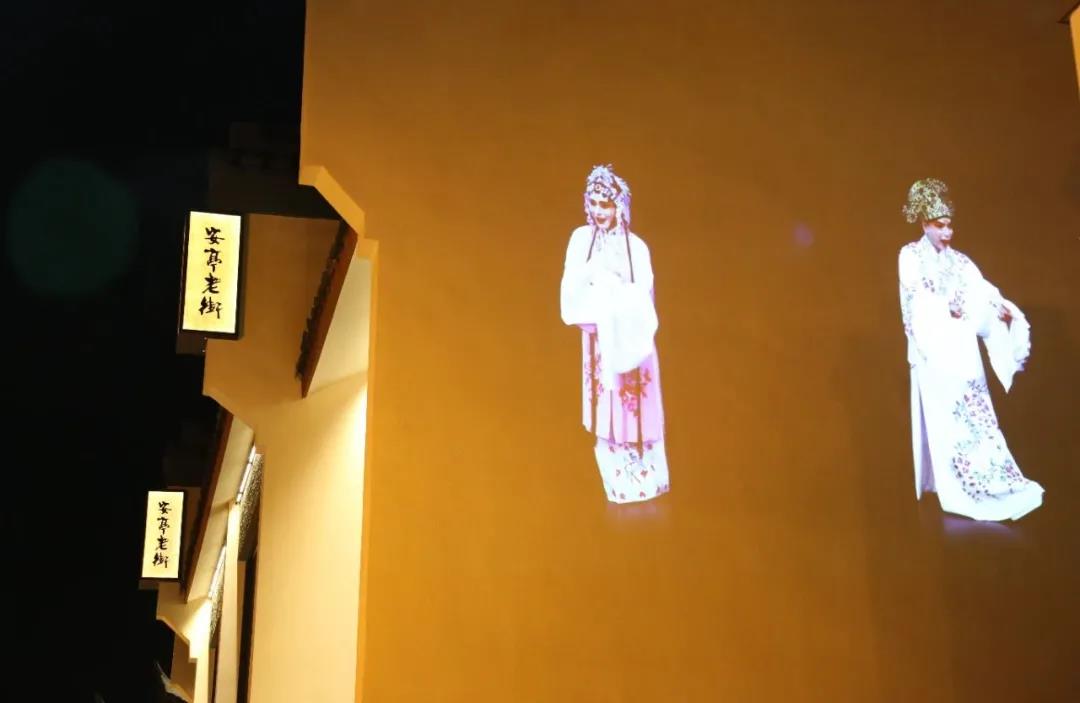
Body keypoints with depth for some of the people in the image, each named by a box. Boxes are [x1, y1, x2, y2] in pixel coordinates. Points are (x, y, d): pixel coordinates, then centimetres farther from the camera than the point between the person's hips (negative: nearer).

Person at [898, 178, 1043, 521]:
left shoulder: (959, 261, 14)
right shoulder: (911, 256, 2)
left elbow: (984, 292, -1)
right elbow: (916, 299, -10)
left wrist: (1002, 307, -21)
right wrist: (946, 307, -24)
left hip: (964, 352, 5)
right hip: (934, 350, -5)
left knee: (975, 416, 3)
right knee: (944, 421, -6)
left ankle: (991, 483, 6)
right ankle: (953, 490, -4)